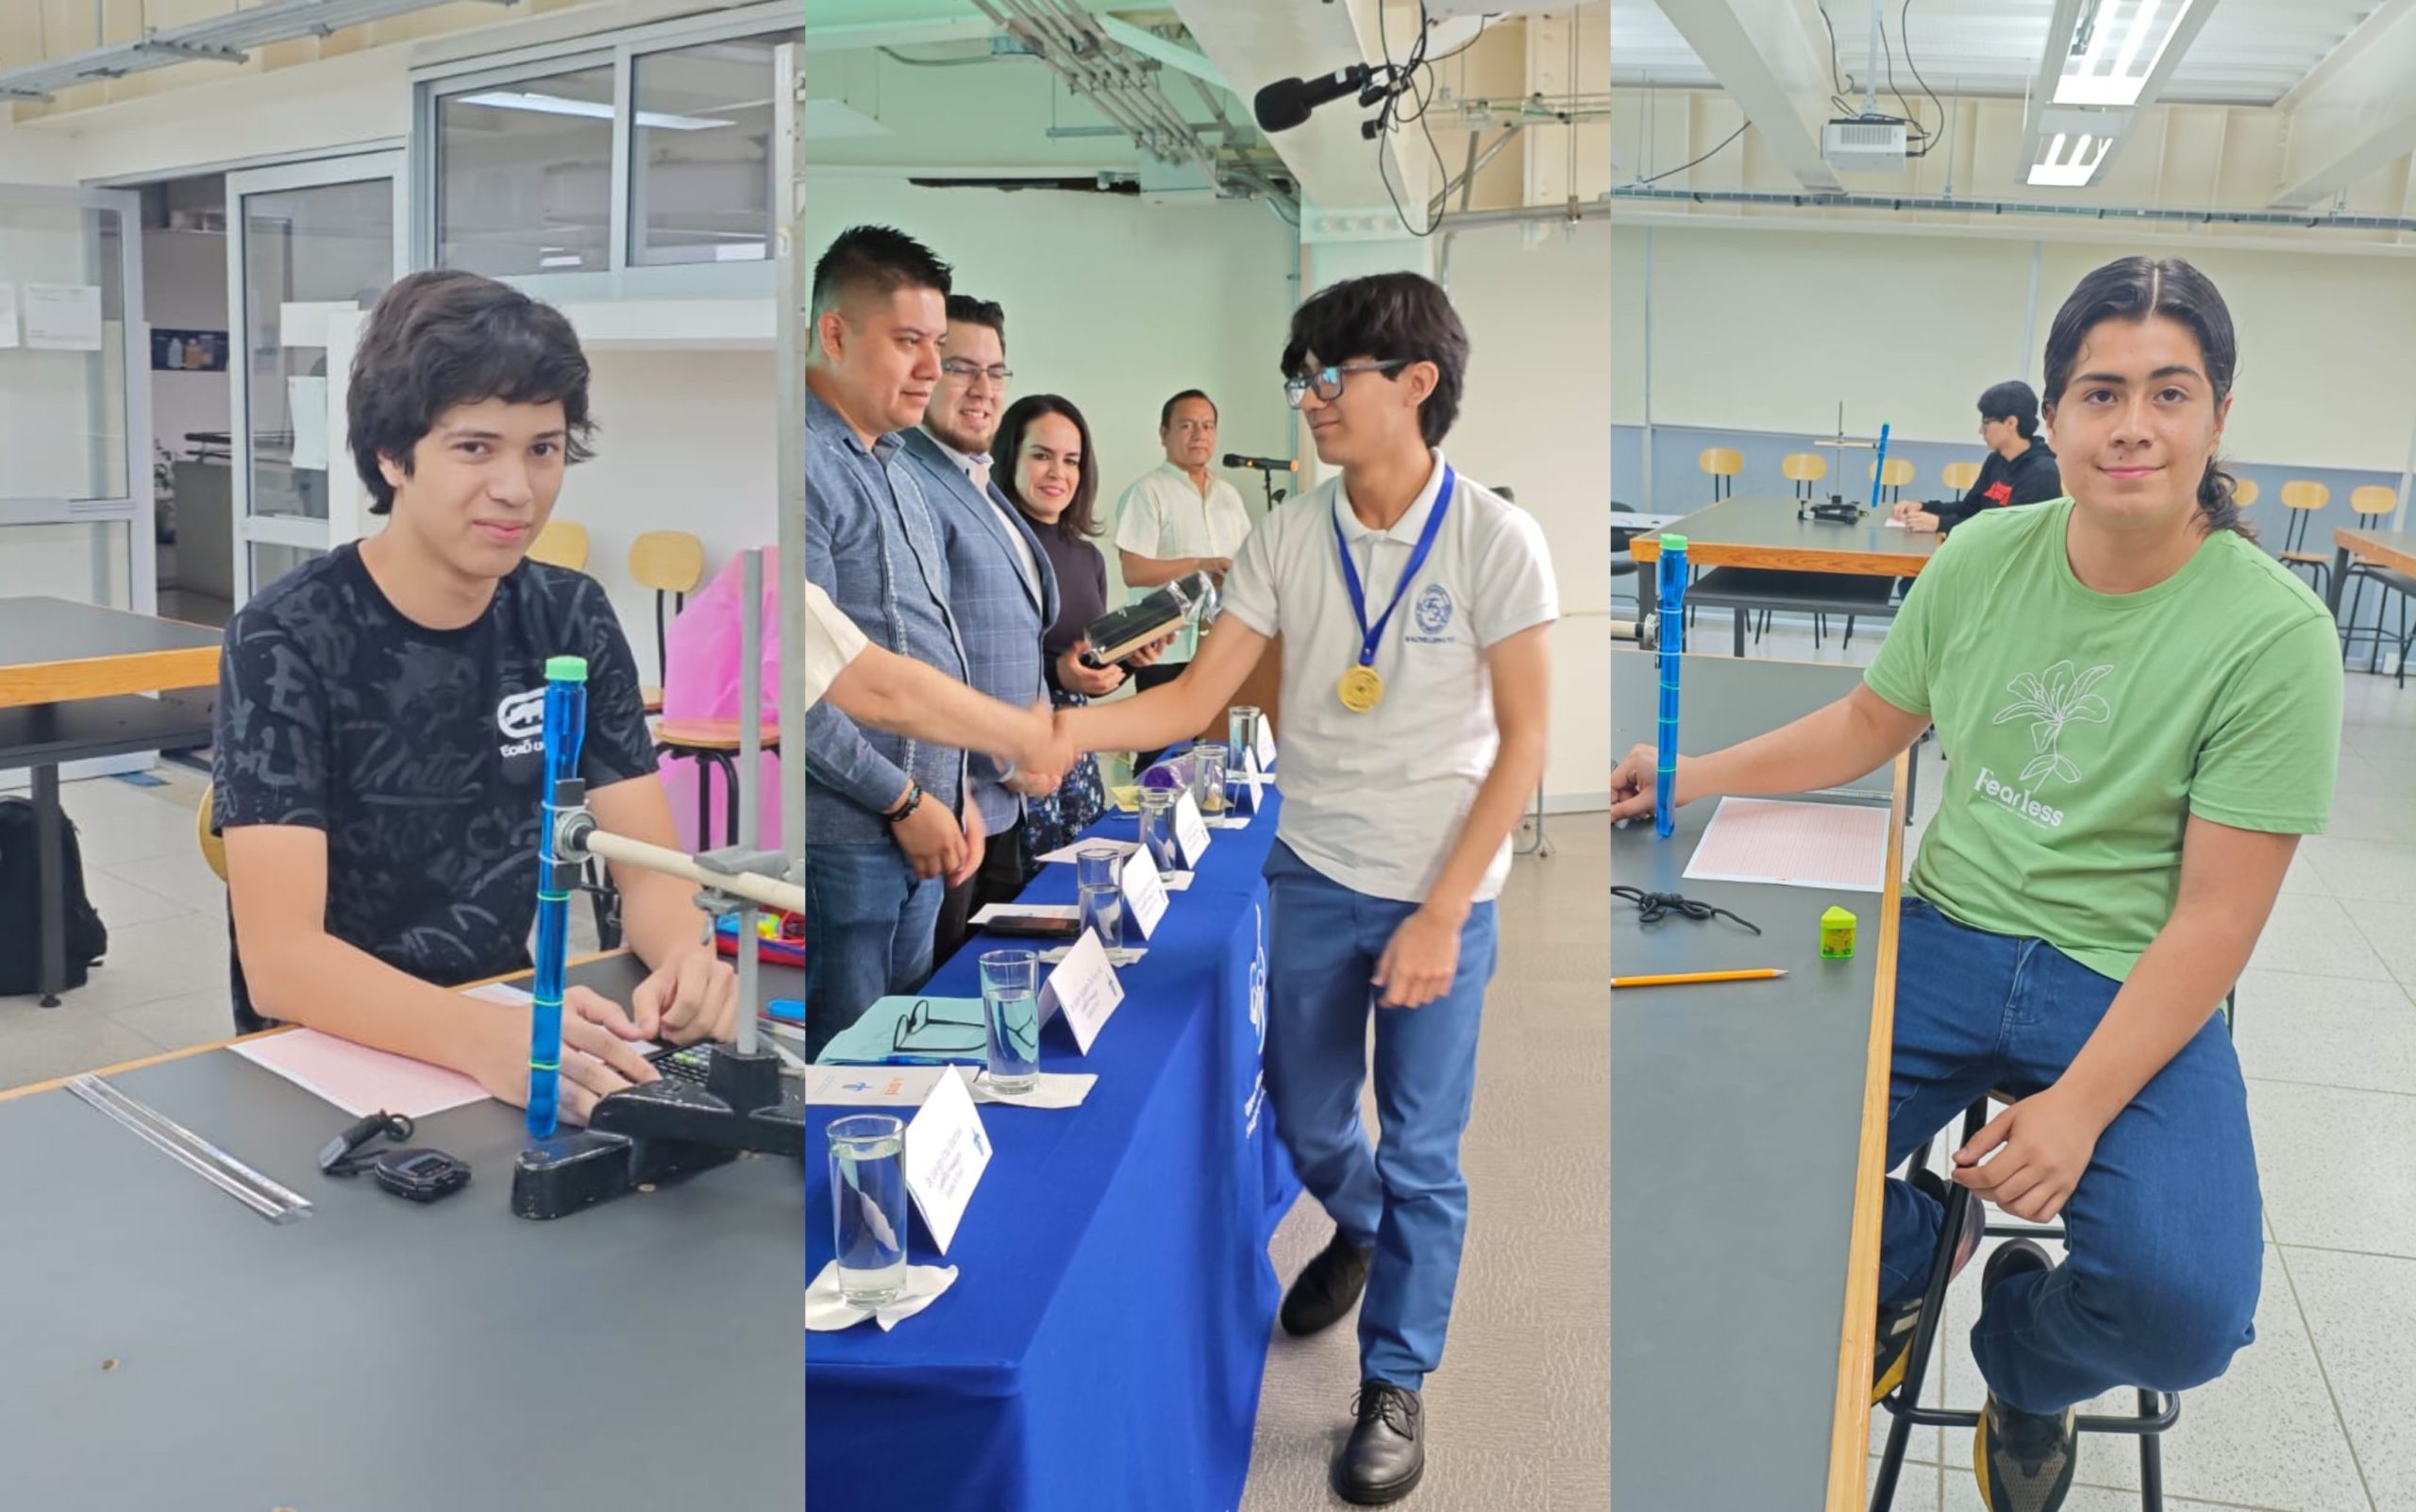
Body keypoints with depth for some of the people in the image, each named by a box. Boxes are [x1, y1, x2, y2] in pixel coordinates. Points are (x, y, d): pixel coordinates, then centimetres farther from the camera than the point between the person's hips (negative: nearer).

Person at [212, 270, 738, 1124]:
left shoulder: (571, 620, 0)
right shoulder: (285, 641, -13)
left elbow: (651, 869, -3)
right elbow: (279, 960, -22)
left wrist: (686, 958, -25)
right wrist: (482, 1039, -39)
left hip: (507, 1024, 4)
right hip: (326, 1057, -4)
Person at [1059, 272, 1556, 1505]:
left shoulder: (1495, 541, -14)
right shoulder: (1286, 537, -4)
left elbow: (1522, 743, -11)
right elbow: (1196, 700, -4)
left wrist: (1443, 912, -15)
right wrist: (1057, 731, -21)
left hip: (1441, 895, -3)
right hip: (1312, 878, 4)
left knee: (1420, 1156, 6)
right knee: (1305, 1121, 19)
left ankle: (1396, 1383, 27)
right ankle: (1360, 1234, 52)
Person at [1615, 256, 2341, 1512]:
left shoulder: (2274, 633, -13)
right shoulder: (1983, 559, -1)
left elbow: (2215, 917, -13)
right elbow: (1868, 724, 15)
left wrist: (2078, 1106, -21)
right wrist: (1689, 777, 6)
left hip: (2132, 987, -2)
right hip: (1949, 937, 3)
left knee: (2183, 1304, -26)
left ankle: (2025, 1367, 15)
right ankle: (1904, 1258, 19)